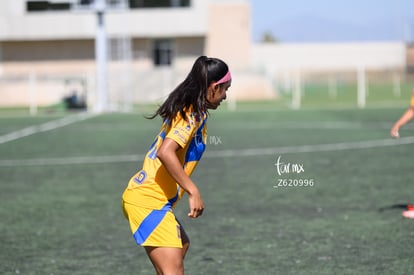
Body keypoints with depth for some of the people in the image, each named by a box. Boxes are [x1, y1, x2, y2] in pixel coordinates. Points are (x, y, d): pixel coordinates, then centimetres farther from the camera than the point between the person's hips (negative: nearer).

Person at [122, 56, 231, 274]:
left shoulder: (184, 109, 14)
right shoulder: (194, 115, -13)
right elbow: (166, 152, -26)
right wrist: (193, 192, -24)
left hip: (140, 193, 10)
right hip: (149, 201, -10)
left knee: (181, 246, 29)